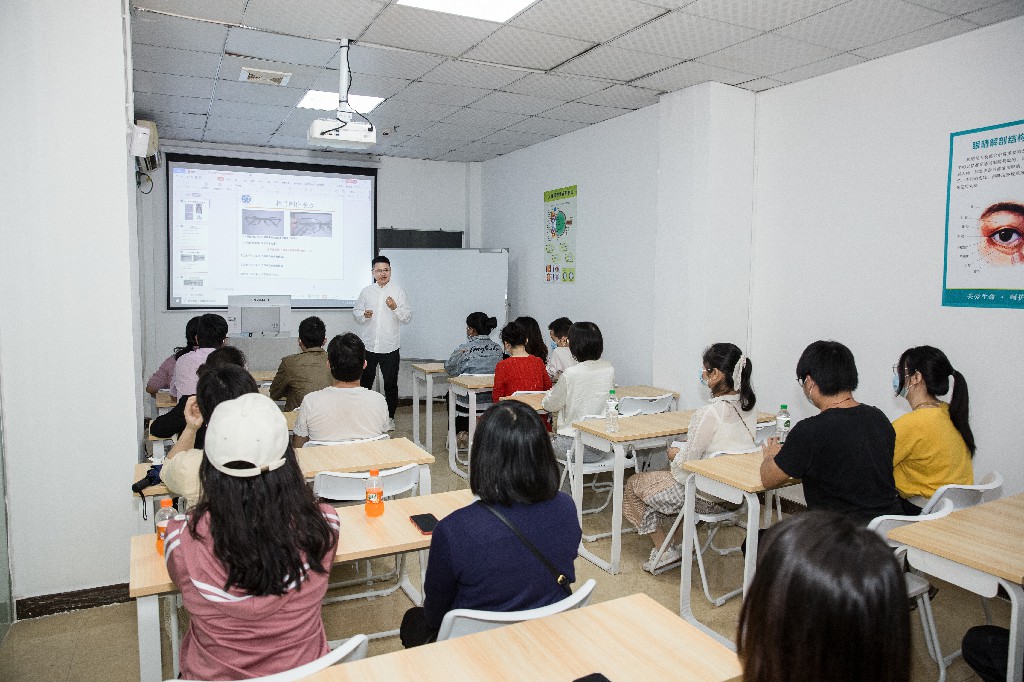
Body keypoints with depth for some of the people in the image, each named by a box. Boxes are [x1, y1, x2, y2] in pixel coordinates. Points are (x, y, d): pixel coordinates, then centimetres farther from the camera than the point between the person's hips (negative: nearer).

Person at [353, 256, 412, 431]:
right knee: (365, 382, 9)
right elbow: (356, 312, 13)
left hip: (390, 346, -2)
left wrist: (395, 308, -19)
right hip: (368, 344, 2)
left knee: (391, 383, 5)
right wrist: (364, 315, -8)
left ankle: (390, 417, 17)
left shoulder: (399, 291, 1)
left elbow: (408, 317, -2)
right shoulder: (366, 292, 9)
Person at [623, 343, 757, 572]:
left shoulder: (709, 413, -28)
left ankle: (664, 551, 16)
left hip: (708, 496, -8)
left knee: (633, 485, 11)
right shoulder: (748, 406, -3)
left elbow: (687, 462, -21)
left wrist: (675, 454, 0)